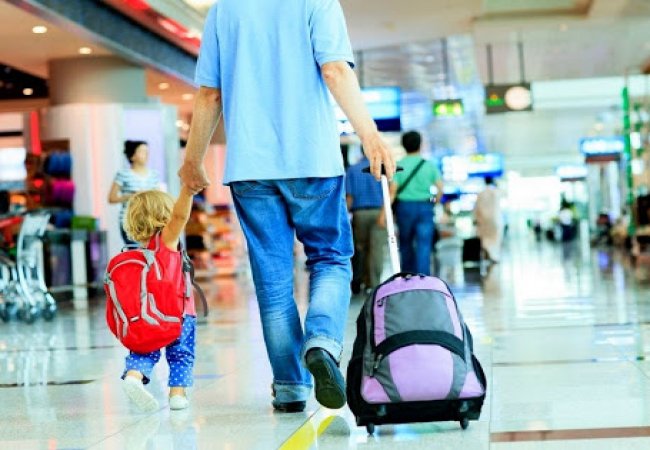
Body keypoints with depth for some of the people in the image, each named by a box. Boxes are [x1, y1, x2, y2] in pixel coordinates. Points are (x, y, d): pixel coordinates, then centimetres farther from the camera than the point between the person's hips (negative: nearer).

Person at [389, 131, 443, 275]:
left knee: (406, 243, 14)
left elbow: (392, 190, -9)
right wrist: (434, 202, 18)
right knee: (424, 245, -3)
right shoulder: (429, 165, 3)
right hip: (425, 207, 0)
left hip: (404, 206, 0)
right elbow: (440, 189, 0)